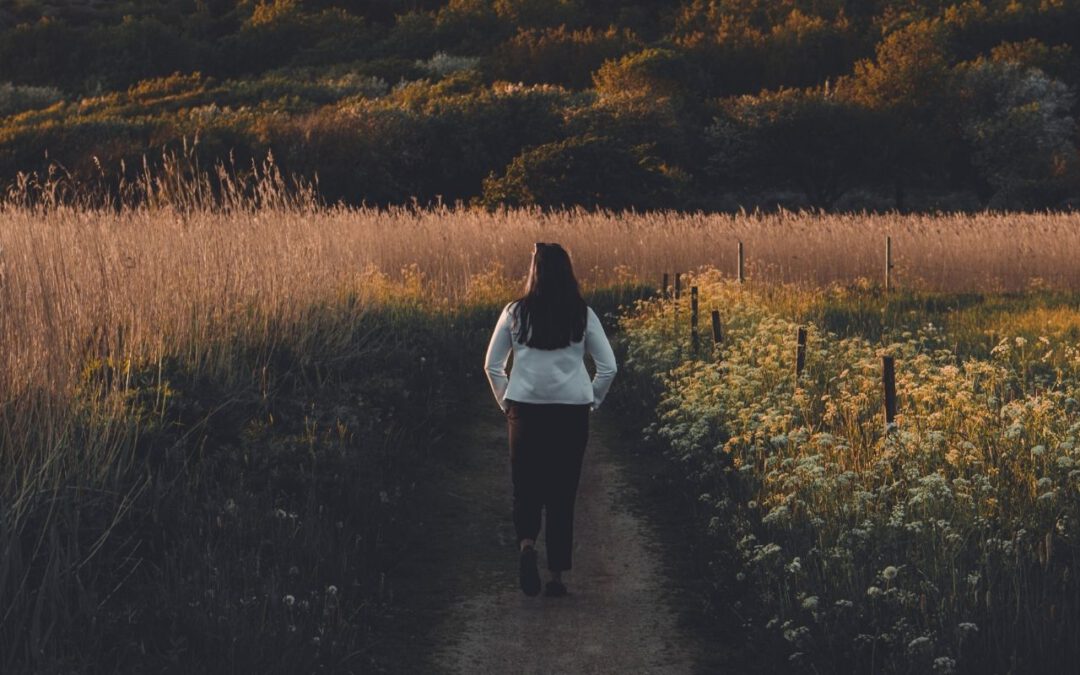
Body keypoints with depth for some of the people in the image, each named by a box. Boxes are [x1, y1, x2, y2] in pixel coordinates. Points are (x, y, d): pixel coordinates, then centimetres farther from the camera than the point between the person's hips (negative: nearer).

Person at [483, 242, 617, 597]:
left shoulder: (515, 312, 0)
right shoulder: (583, 315, 0)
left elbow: (492, 365, 5)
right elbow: (608, 366, 1)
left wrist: (506, 401, 16)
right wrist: (591, 402, 13)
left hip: (525, 409, 0)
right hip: (572, 411, 0)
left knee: (526, 485, 11)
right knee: (563, 491, 9)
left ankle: (527, 544, -18)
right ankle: (557, 575, 7)